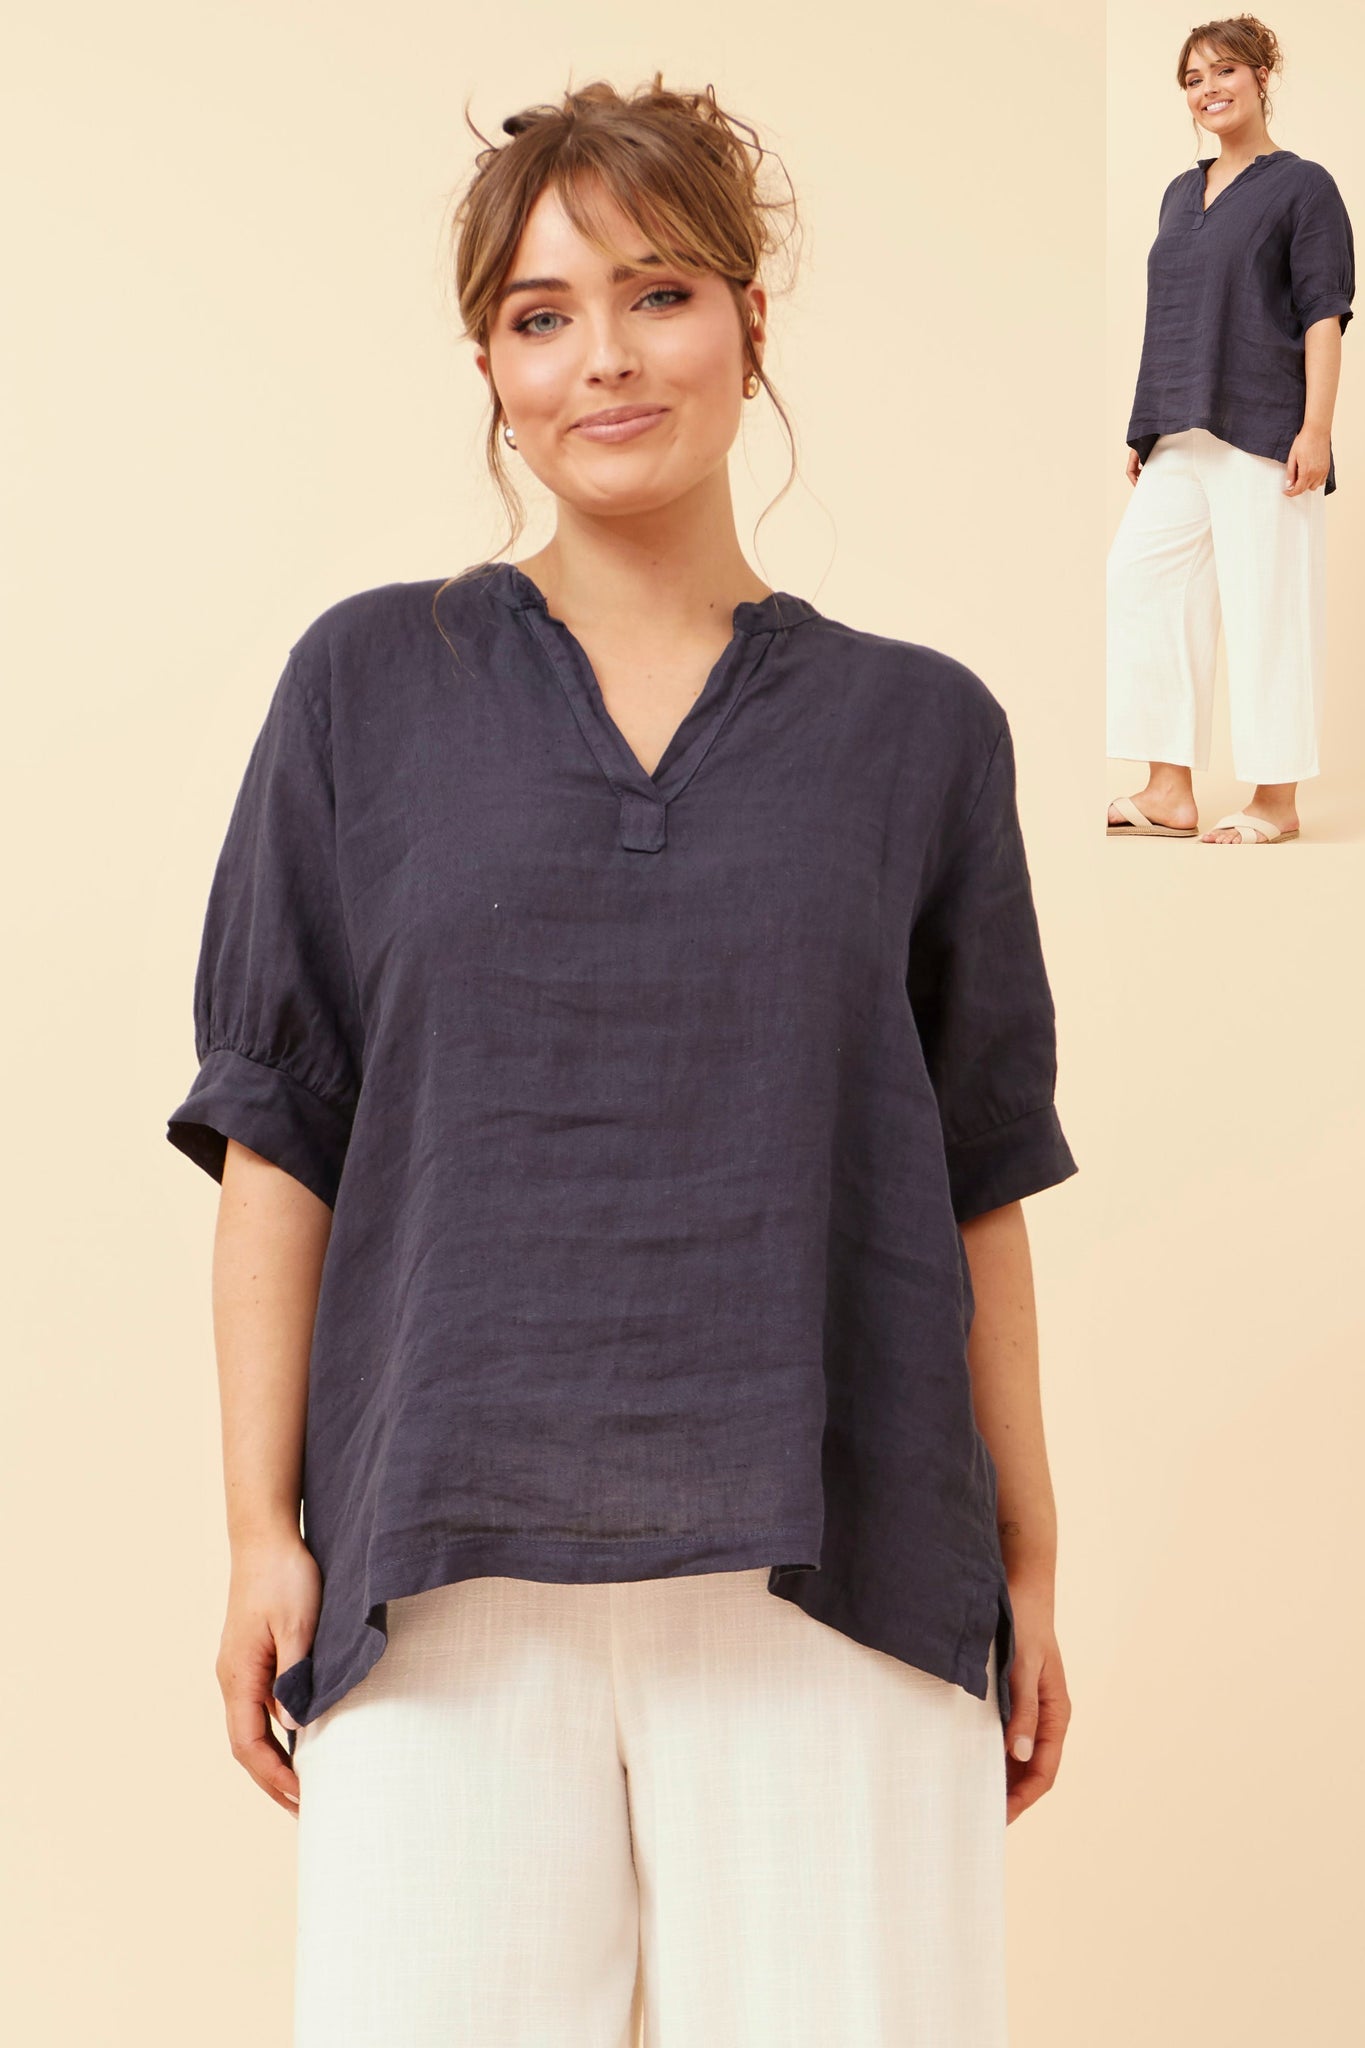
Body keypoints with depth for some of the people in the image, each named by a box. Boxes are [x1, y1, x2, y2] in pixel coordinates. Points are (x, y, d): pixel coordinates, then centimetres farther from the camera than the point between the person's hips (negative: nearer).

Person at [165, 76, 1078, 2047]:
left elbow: (981, 1187, 10)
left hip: (831, 1582, 1)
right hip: (451, 1573, 0)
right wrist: (262, 1533, 0)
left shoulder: (916, 728, 8)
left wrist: (1030, 1574, 8)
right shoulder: (371, 685, 7)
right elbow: (276, 1136, 5)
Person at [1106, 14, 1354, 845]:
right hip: (1179, 436, 7)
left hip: (1262, 433, -7)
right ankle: (1170, 792, 6)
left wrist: (1316, 428, -16)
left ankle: (1277, 800, 4)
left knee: (1267, 605, -4)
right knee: (1143, 584, 1)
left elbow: (1325, 315, -7)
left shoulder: (1302, 186, -1)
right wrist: (1147, 430, 18)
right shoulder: (1182, 193, 18)